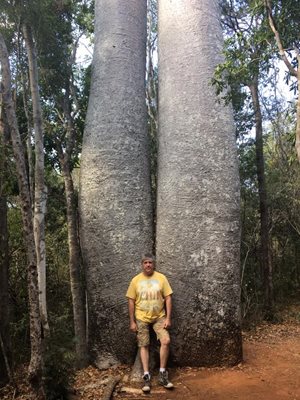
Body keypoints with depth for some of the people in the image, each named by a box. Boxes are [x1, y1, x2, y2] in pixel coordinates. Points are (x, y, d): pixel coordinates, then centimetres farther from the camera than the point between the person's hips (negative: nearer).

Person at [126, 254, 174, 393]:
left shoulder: (161, 278, -5)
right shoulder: (136, 280, -5)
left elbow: (168, 298, -3)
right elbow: (131, 301, -2)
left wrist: (168, 318, -9)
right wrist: (132, 321, -4)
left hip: (159, 317, 0)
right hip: (142, 318, 0)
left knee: (166, 341, -13)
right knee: (144, 346, 2)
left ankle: (162, 374, 0)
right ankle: (146, 376, 11)